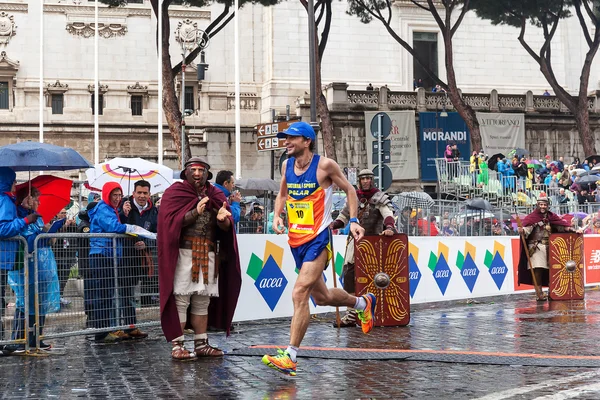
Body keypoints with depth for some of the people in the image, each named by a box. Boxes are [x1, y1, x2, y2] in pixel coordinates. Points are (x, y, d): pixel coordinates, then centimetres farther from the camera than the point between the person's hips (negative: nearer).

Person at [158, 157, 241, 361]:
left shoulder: (216, 195, 14)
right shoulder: (174, 193, 2)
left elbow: (227, 227, 5)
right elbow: (170, 221, -11)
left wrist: (222, 219, -19)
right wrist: (196, 212, -23)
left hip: (209, 255, 5)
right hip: (184, 254, -5)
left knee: (203, 301, 9)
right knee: (181, 299, -6)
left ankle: (201, 344, 16)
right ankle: (177, 345, -3)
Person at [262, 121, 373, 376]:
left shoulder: (324, 165, -11)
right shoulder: (287, 165, 5)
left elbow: (349, 189, 2)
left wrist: (353, 220, -6)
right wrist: (277, 216, 2)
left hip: (318, 239, -7)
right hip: (296, 240, 7)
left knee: (299, 294, -18)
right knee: (321, 297, 19)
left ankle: (290, 356, -17)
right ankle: (362, 303, 47)